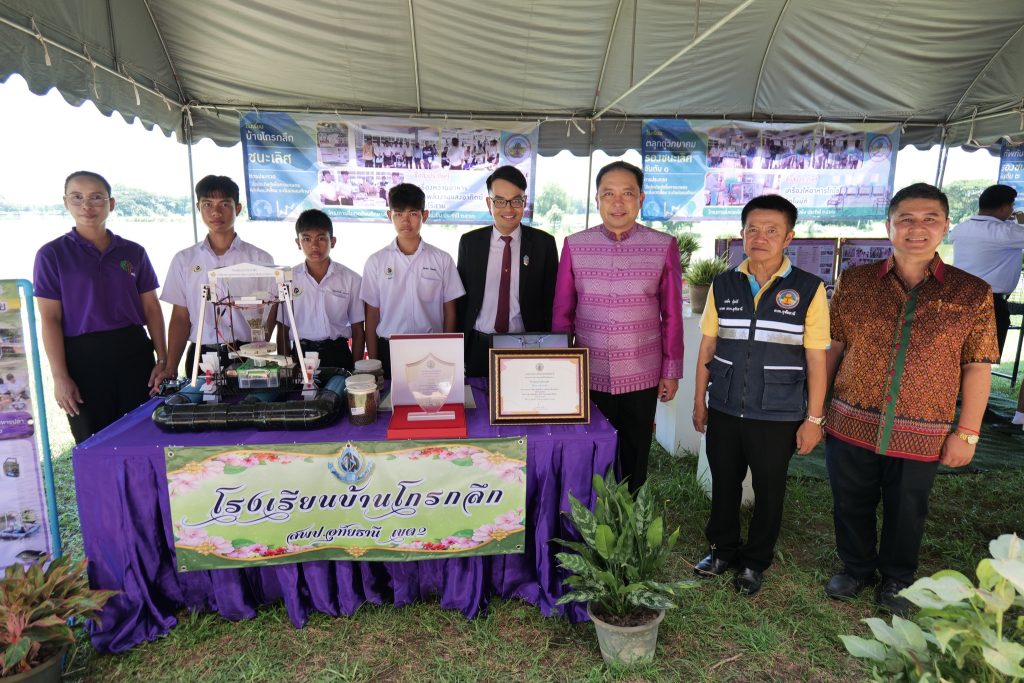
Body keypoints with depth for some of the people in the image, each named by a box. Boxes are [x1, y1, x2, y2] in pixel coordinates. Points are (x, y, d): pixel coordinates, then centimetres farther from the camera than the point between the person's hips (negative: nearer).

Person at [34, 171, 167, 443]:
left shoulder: (133, 252, 7)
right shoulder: (52, 254, 0)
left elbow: (152, 309, 8)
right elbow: (50, 319, -3)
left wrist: (162, 360, 0)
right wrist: (60, 377, -9)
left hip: (134, 351, 2)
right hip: (83, 357, -2)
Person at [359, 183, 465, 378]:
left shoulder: (442, 260, 1)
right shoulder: (376, 262, 3)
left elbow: (449, 313, 4)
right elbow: (372, 315, 4)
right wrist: (372, 362, 1)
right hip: (389, 351, 1)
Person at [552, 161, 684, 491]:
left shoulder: (663, 246, -3)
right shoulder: (575, 245, -1)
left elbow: (672, 314, 1)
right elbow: (561, 312, 4)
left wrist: (671, 371, 3)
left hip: (641, 377, 0)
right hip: (588, 375, 1)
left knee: (634, 461, 15)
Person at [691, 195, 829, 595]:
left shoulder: (808, 289, -7)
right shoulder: (723, 286, 1)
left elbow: (816, 360, -5)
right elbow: (707, 349, 6)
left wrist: (814, 418, -5)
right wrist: (699, 402, 6)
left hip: (778, 416, -2)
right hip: (724, 411, 2)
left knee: (769, 491, 13)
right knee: (723, 484, 16)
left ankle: (755, 561, 35)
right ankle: (723, 550, 38)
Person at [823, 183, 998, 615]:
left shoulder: (972, 293, -4)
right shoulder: (854, 282, -2)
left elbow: (977, 367, -1)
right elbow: (832, 348, 3)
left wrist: (966, 433, -4)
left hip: (920, 435, -1)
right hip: (851, 425, 1)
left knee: (905, 513, 17)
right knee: (851, 506, 15)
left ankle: (897, 579, 41)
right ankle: (856, 569, 40)